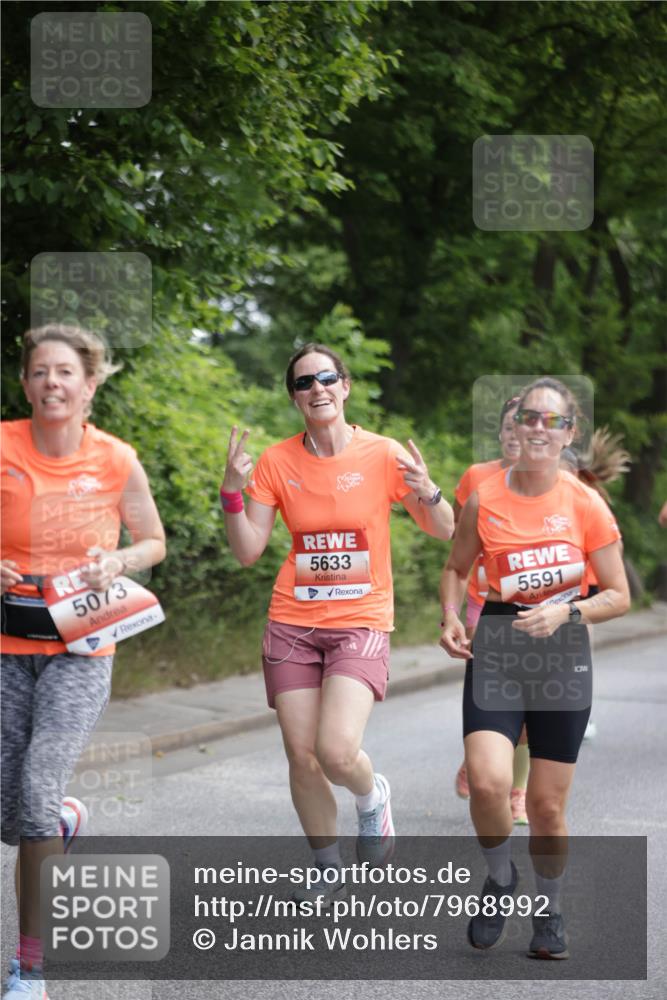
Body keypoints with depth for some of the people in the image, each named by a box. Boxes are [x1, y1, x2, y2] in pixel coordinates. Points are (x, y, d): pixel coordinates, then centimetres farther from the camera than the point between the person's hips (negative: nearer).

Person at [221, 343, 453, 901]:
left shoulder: (382, 455, -4)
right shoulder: (277, 462, 2)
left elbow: (443, 531, 3)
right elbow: (248, 552, 2)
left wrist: (427, 494, -18)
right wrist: (233, 493, -13)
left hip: (361, 622, -2)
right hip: (293, 623, 3)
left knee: (337, 750, -20)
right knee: (301, 756, 0)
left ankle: (372, 796, 16)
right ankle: (329, 872, 21)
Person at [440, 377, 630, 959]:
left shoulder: (586, 505, -6)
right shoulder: (484, 500, -3)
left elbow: (619, 597, 0)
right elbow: (457, 567, 14)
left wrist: (566, 613, -17)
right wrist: (452, 618, -4)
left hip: (563, 654, 0)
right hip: (498, 648, 0)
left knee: (548, 804, 5)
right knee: (488, 781, -21)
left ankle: (549, 912, 31)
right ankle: (500, 879, 9)